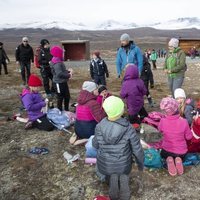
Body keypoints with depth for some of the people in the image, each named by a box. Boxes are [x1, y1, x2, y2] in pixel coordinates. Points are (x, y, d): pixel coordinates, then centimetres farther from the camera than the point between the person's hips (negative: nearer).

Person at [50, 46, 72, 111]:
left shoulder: (59, 61, 10)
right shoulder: (57, 63, -21)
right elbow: (59, 74, -32)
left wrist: (68, 71, 0)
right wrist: (68, 75, -20)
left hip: (63, 82, 10)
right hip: (59, 83, -10)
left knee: (67, 97, 19)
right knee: (60, 98, 3)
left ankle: (66, 110, 35)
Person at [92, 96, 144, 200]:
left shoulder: (100, 126, -19)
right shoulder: (128, 129, -24)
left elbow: (95, 145, -2)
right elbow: (138, 150, -14)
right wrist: (141, 166, 3)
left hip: (104, 165, 2)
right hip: (123, 165, -2)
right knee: (124, 174, 30)